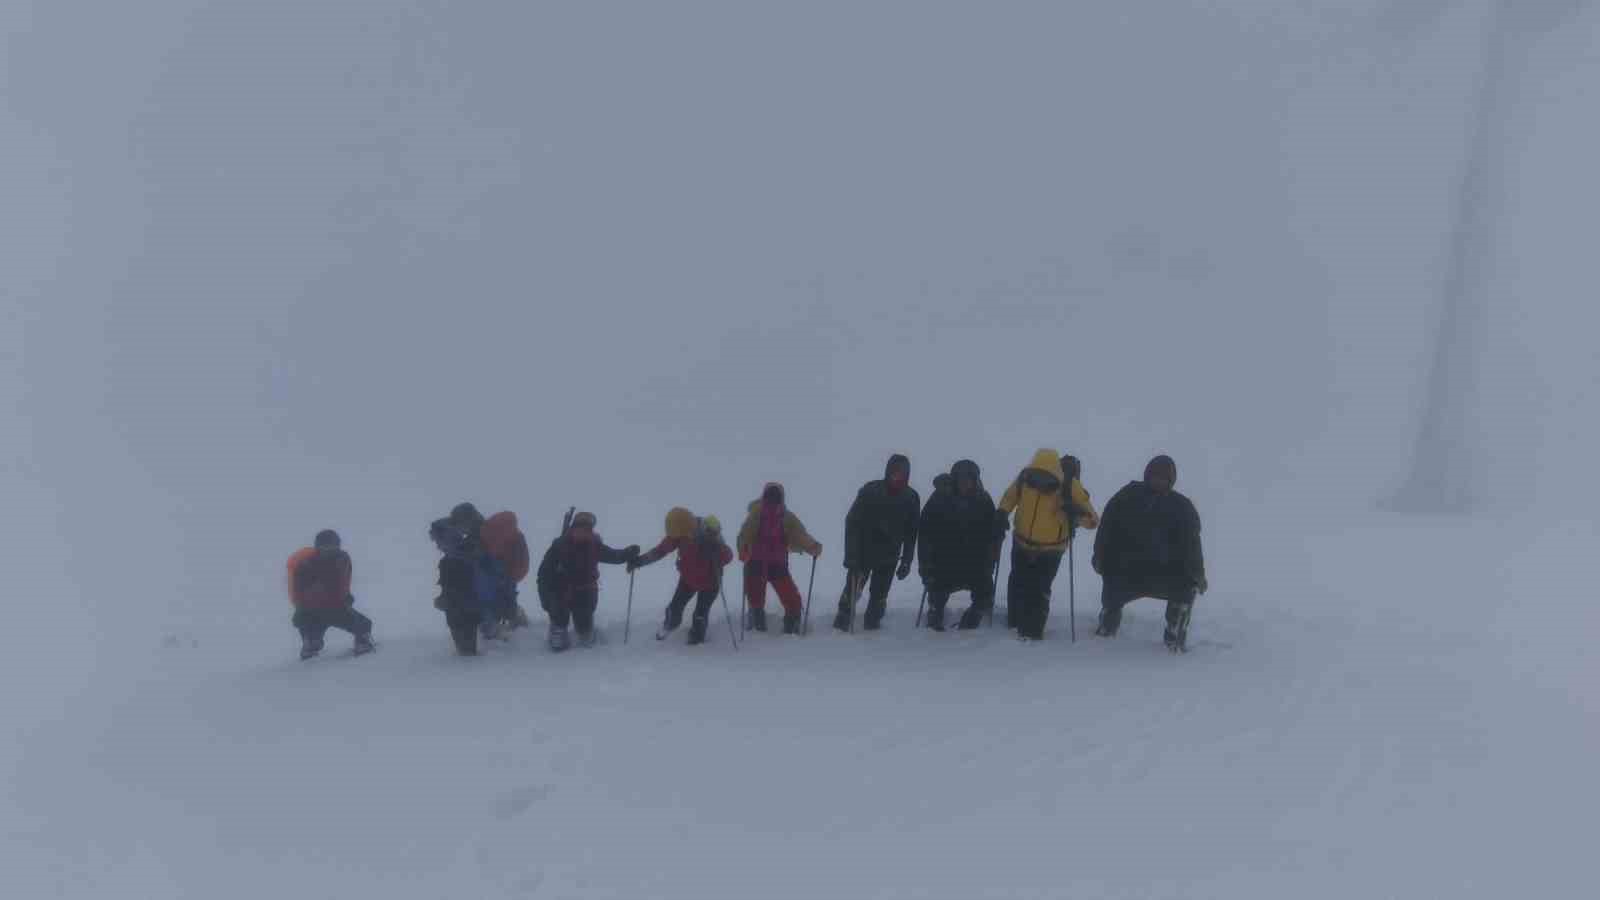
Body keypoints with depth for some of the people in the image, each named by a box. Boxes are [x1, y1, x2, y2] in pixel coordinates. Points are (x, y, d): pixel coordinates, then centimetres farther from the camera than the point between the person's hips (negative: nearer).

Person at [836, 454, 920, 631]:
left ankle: (872, 624, 18)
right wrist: (851, 555, -16)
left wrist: (906, 562, 3)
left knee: (879, 596, 3)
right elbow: (852, 523, -11)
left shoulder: (911, 498, -3)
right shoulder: (870, 491, -13)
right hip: (863, 553, -2)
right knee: (852, 589, -1)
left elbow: (911, 533, 5)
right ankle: (842, 622, 14)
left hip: (888, 558, 2)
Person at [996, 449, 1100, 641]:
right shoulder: (1024, 478, -16)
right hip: (1022, 545, 4)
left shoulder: (1070, 487, -24)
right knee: (1017, 585, 21)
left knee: (1039, 591, -6)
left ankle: (1032, 630, 12)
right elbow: (1010, 496, 8)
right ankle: (1015, 620, 45)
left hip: (1050, 551, -4)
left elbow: (1092, 520, -21)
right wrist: (1003, 513, -7)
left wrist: (1076, 513, -41)